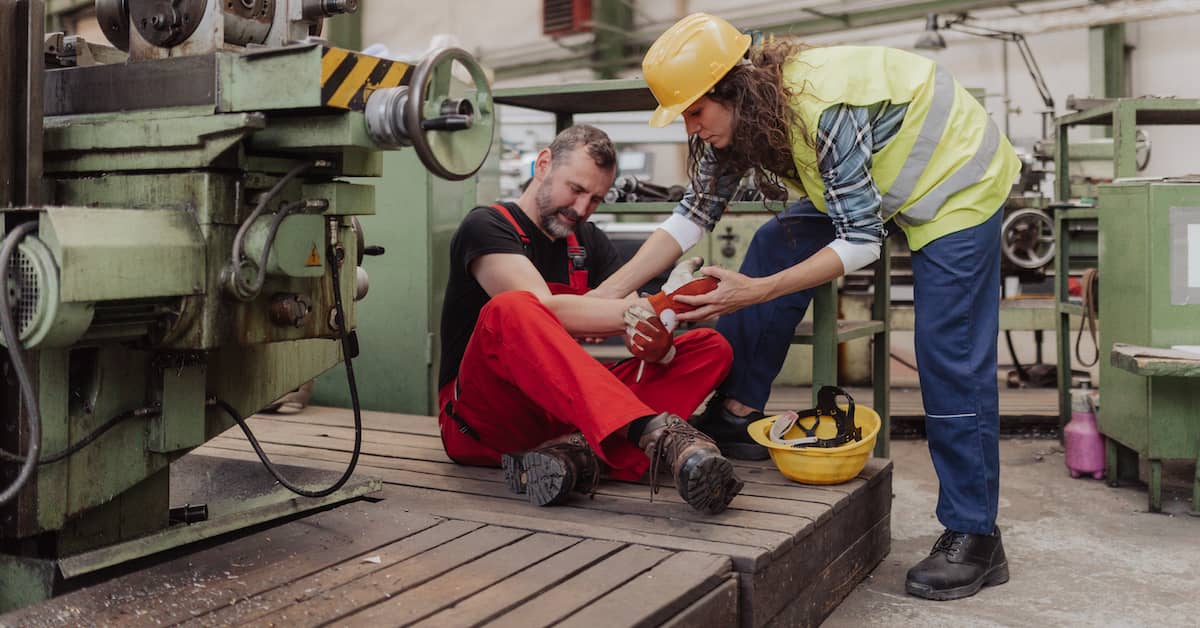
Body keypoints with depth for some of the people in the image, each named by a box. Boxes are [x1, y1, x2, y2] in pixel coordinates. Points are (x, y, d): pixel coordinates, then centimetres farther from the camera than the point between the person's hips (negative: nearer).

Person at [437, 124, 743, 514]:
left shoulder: (589, 242, 17)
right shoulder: (487, 227, -4)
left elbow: (635, 326, 3)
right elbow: (545, 310, -22)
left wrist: (659, 343, -21)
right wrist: (648, 309, -28)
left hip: (568, 411, 6)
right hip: (482, 419, -6)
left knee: (711, 348, -9)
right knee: (511, 309, -36)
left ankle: (579, 450, -35)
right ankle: (656, 433, -52)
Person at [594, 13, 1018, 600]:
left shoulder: (824, 109, -35)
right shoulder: (742, 112, -11)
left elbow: (861, 240, -31)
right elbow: (694, 213, -7)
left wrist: (756, 292, -35)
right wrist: (604, 294, -14)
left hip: (957, 181, -8)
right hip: (877, 186, 8)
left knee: (951, 361, -11)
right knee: (777, 244, -5)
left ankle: (974, 538, -1)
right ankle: (735, 413, 2)